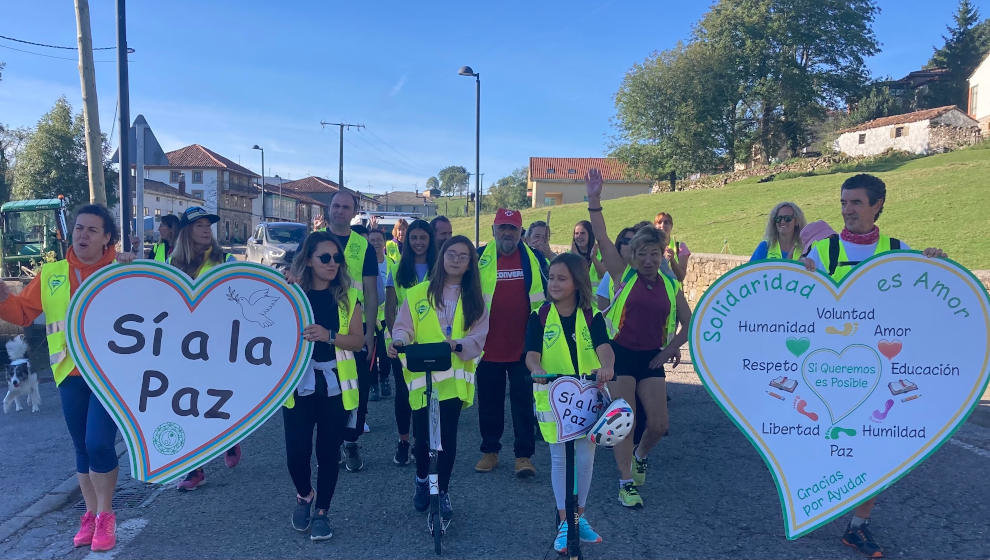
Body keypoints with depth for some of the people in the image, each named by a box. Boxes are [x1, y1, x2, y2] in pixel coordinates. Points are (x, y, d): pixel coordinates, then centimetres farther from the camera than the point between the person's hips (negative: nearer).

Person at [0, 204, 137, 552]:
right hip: (70, 373, 4)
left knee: (99, 444, -10)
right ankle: (91, 515, 31)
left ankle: (105, 515, 13)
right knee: (82, 449, 13)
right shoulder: (51, 275, 7)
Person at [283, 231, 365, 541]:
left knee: (329, 452, 6)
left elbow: (358, 340, -4)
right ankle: (304, 495, 33)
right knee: (297, 452, 0)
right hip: (299, 385, -1)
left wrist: (329, 335, -19)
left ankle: (321, 511, 27)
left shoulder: (348, 296, 3)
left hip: (335, 386, 1)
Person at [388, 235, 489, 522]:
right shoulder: (419, 293, 7)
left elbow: (478, 337, 0)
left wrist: (458, 344, -20)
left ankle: (442, 492, 13)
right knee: (422, 434, 5)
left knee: (447, 434, -6)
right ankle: (422, 480, 35)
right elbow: (403, 326, 5)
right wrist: (399, 341, -17)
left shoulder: (474, 299, 9)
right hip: (422, 374, 0)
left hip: (455, 375, 0)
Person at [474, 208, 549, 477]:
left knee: (523, 401, 4)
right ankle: (490, 451, 27)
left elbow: (547, 296, 12)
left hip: (524, 346, 0)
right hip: (488, 345, 1)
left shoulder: (534, 258, 4)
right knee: (489, 401, 12)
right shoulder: (480, 257, 1)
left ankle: (524, 455, 13)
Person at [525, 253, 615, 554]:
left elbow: (603, 347, -17)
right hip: (552, 396, -1)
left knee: (585, 458, 8)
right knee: (559, 459, 5)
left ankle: (579, 517, 28)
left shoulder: (592, 318, -1)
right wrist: (538, 370, -33)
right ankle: (564, 522, 19)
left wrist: (606, 367, -38)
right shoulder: (540, 317, -2)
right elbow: (532, 355, -10)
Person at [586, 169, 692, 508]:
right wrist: (594, 200, -19)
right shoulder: (624, 276, -3)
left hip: (651, 358, 3)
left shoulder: (671, 286, 6)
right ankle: (627, 482, 10)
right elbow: (602, 238, -12)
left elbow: (689, 323, 14)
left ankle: (640, 456, 35)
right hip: (620, 354, -3)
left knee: (658, 424, 3)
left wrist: (670, 350, 2)